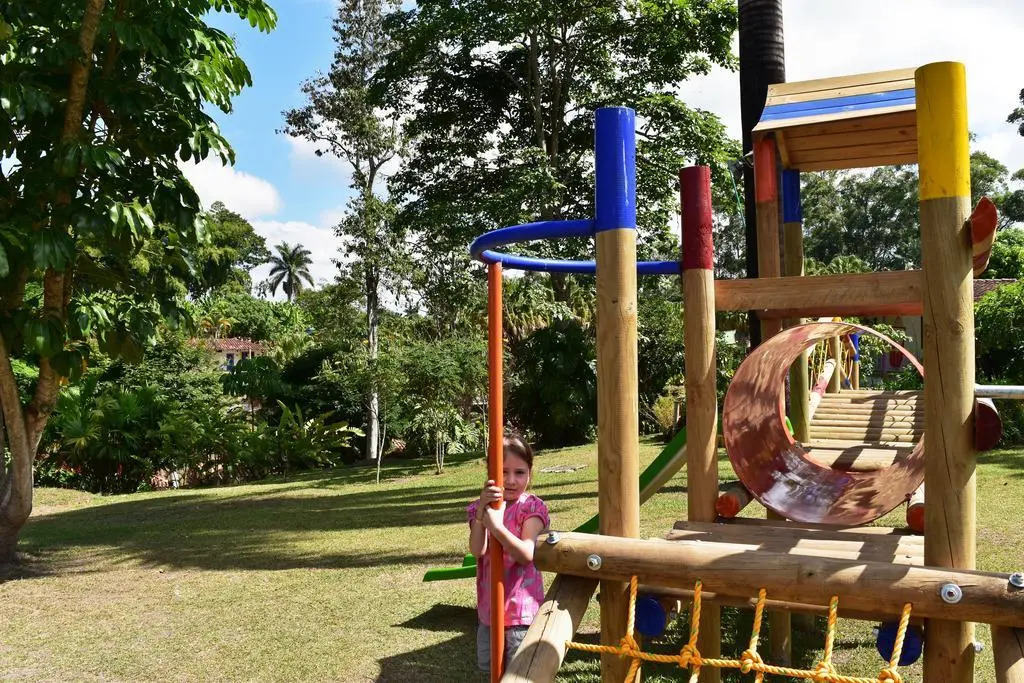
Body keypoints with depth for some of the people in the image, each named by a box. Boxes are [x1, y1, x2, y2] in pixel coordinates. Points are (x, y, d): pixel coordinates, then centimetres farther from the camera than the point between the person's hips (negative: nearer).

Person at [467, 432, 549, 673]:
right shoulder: (480, 507, 0)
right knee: (487, 667, 20)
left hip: (521, 605, -5)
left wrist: (497, 526, -34)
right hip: (489, 603, 5)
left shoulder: (532, 507, -11)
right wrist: (481, 510, -28)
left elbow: (526, 554, -22)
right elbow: (477, 551, -14)